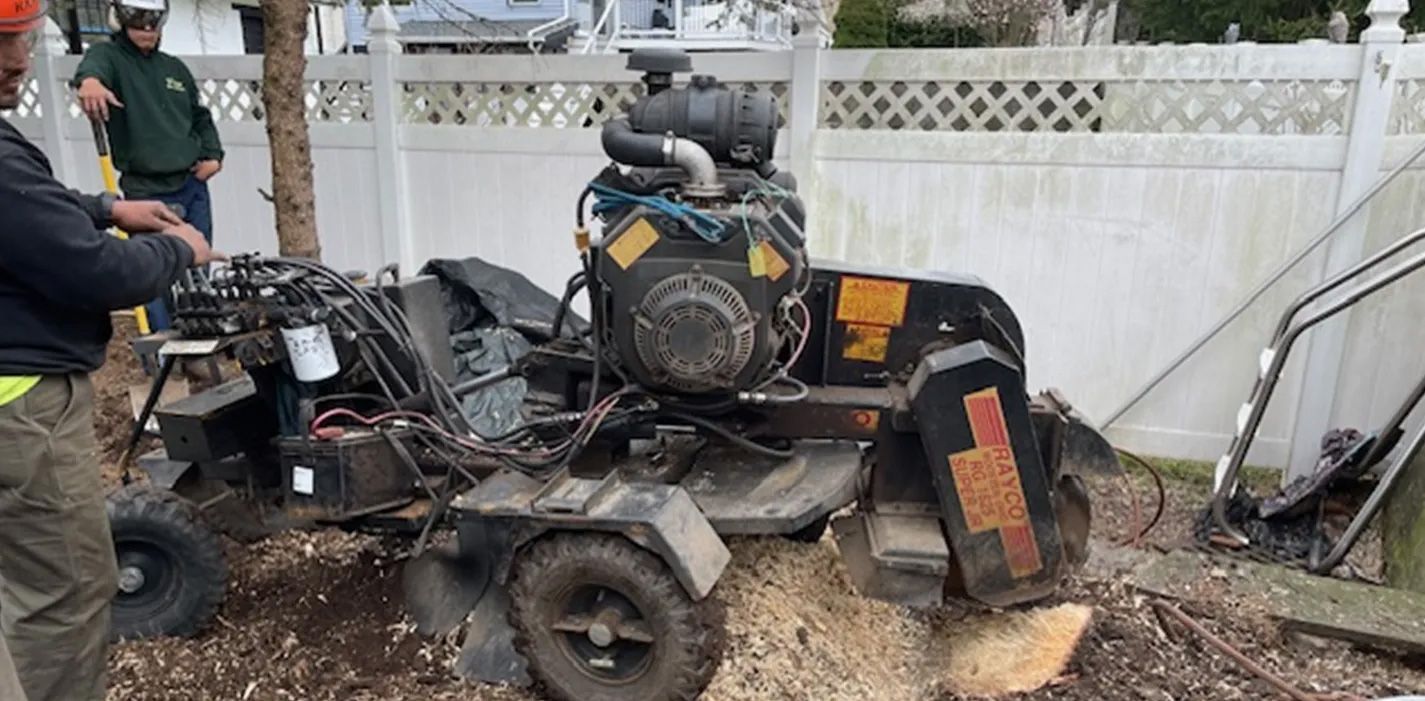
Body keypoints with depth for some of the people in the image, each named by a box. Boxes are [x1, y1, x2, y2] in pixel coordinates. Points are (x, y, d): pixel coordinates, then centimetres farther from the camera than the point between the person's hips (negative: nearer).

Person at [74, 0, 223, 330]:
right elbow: (94, 65, -25)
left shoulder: (175, 68, 16)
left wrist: (214, 154, 9)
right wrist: (90, 80, -49)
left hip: (194, 187, 5)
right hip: (148, 193, -5)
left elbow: (201, 117, 26)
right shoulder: (109, 55, 0)